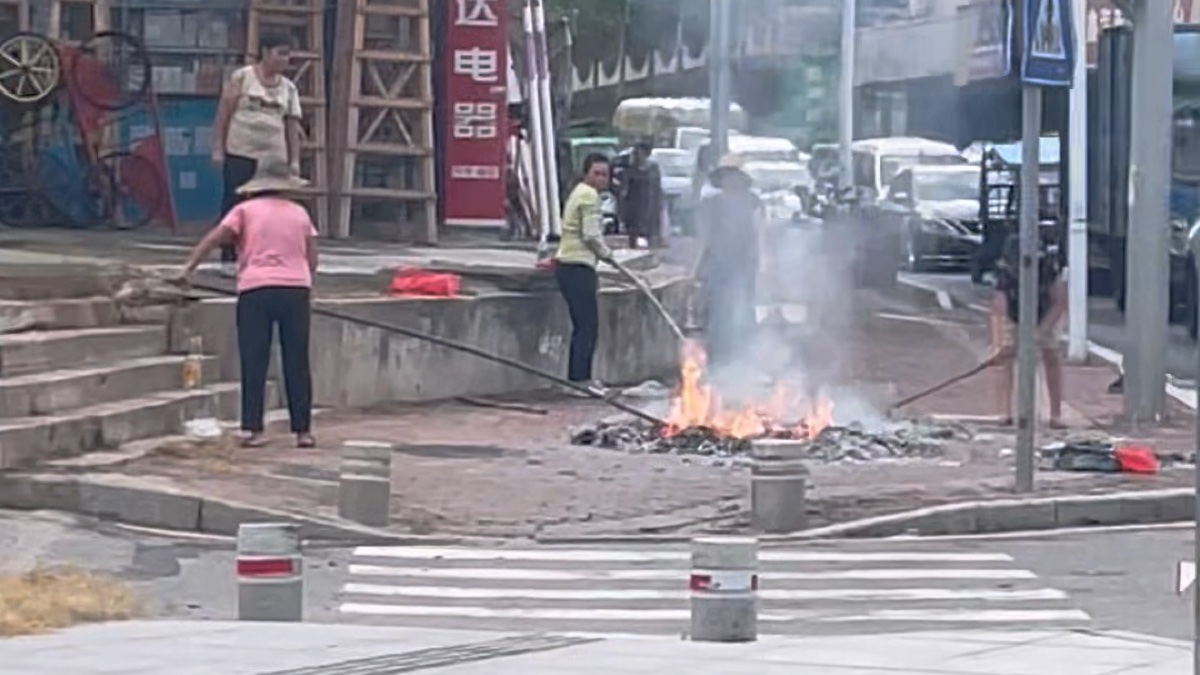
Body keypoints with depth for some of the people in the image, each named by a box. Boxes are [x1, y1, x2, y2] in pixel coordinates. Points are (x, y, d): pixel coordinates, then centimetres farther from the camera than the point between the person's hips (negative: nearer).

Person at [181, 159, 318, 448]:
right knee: (297, 363, 6)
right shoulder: (300, 213, 15)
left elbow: (214, 238, -2)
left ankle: (251, 429, -4)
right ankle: (303, 430, 6)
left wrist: (190, 266, 1)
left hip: (255, 290, -1)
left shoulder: (246, 210, 9)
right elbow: (312, 257, 13)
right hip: (296, 288, 2)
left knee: (254, 362, 1)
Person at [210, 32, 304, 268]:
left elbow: (292, 126, 11)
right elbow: (223, 115, 0)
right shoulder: (242, 78, -1)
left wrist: (294, 161, 5)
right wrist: (218, 149, -5)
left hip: (273, 158, 3)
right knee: (234, 204, -2)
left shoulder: (288, 88, 10)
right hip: (239, 155, -3)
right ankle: (227, 256, 4)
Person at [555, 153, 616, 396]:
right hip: (578, 267, -10)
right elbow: (591, 235, -16)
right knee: (588, 326, -9)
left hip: (569, 265, 10)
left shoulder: (579, 193, 22)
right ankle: (581, 378, -10)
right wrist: (606, 254, 2)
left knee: (583, 326, 13)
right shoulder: (589, 196, -10)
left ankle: (577, 378, 15)